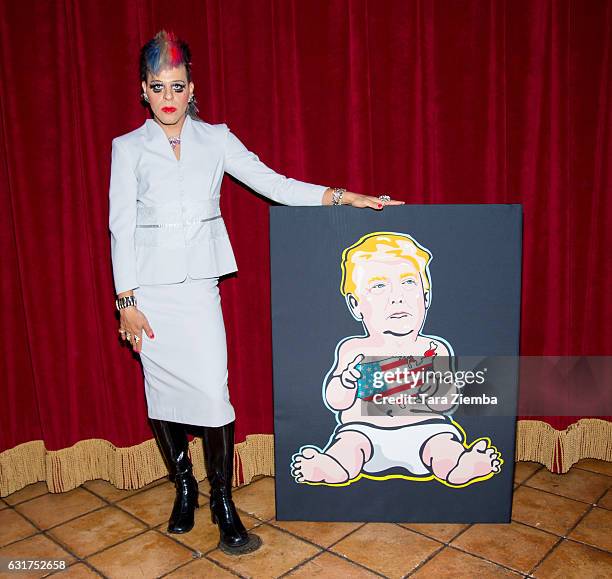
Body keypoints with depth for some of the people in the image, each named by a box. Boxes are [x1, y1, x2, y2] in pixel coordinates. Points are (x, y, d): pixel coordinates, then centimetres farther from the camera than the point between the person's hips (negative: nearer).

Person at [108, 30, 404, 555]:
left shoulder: (215, 139, 6)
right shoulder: (129, 148, 4)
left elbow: (273, 184, 0)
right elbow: (121, 225, 0)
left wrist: (343, 196, -10)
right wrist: (126, 300, -5)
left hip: (199, 283, 0)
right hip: (149, 285, 1)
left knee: (213, 391, -7)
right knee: (162, 391, 8)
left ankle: (223, 503, 10)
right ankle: (185, 488, 29)